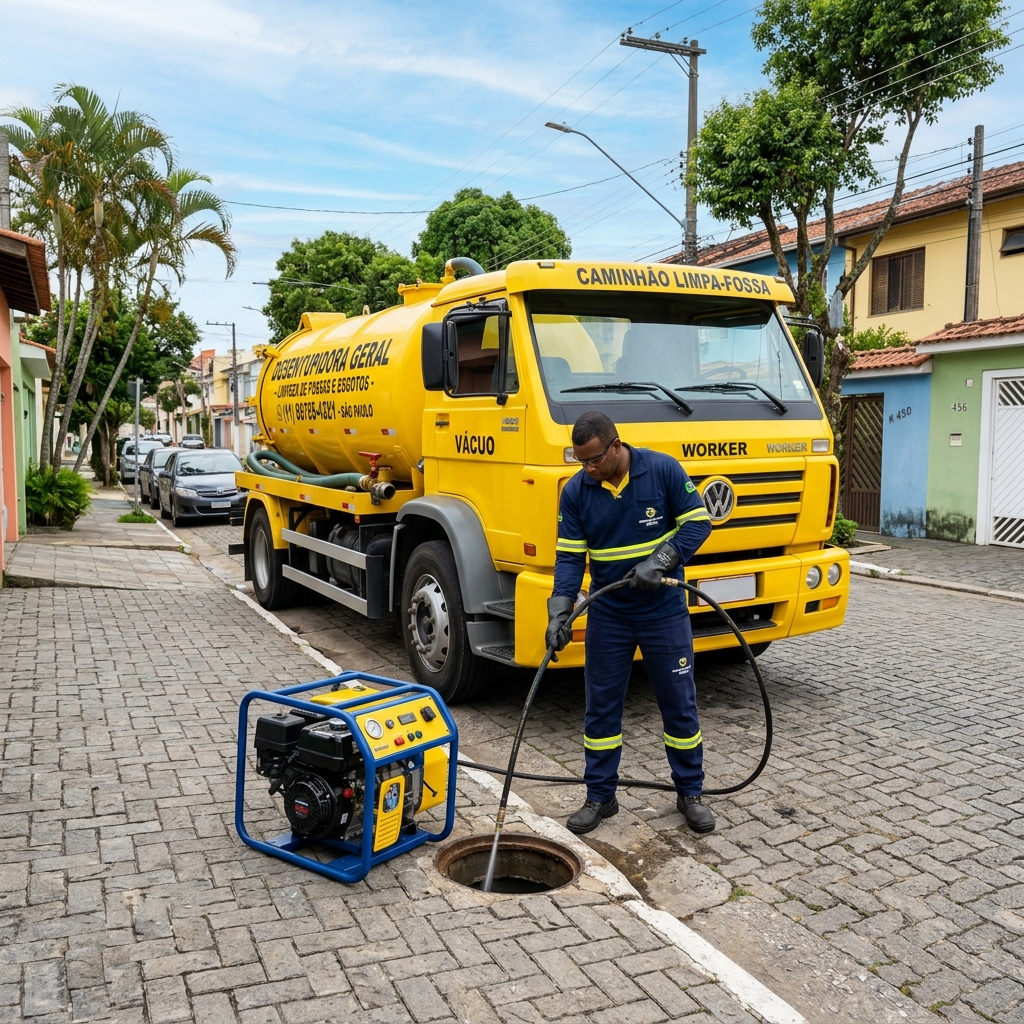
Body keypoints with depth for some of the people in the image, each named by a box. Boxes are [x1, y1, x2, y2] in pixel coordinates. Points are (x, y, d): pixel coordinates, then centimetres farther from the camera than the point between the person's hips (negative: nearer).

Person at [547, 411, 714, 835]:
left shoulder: (663, 470, -12)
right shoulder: (575, 492, -5)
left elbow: (698, 524, -9)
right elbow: (569, 558, -6)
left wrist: (658, 562, -22)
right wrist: (559, 612, -18)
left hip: (664, 611, -2)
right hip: (607, 615, 2)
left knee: (679, 704, 8)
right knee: (601, 707, 8)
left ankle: (690, 793, 25)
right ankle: (600, 796, 22)